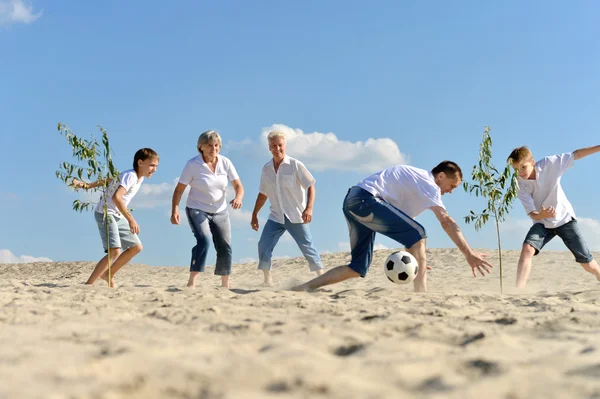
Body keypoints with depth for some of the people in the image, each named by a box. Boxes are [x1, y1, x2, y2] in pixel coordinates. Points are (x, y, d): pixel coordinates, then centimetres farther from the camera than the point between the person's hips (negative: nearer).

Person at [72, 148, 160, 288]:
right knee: (115, 251, -23)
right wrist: (131, 219, -36)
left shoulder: (140, 178, 8)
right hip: (105, 213, -10)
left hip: (118, 216, 10)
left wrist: (86, 185, 10)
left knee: (136, 247, 11)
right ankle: (88, 284, -18)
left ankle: (108, 274, 22)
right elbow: (116, 197, -36)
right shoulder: (130, 176, -21)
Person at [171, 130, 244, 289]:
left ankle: (225, 285, 21)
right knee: (204, 241, -27)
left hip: (220, 212, 5)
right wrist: (175, 210, -25)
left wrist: (238, 198, -25)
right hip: (197, 210, -5)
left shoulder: (225, 163, -4)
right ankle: (191, 282, -29)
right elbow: (179, 189, -12)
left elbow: (238, 186, -3)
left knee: (225, 248, 4)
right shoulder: (193, 164, -14)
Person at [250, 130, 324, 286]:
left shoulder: (295, 165, -8)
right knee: (264, 245, -7)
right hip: (276, 217, 4)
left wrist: (309, 208, -21)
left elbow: (311, 186, -9)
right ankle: (267, 279, 4)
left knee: (307, 247, -3)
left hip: (296, 217, -4)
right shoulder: (266, 169, 5)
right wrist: (254, 214, 16)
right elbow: (263, 194, 16)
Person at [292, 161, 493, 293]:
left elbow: (404, 230, 24)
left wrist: (417, 258, 17)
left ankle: (304, 288, 4)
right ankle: (421, 294, -17)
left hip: (353, 202, 10)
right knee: (417, 232, -13)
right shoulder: (428, 184, -5)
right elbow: (446, 222, -18)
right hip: (365, 199, -10)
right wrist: (469, 254, -21)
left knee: (359, 268, 10)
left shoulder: (418, 180, 24)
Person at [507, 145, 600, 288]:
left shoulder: (549, 164, -20)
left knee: (588, 263, 1)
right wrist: (541, 215, -47)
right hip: (542, 223, 0)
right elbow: (533, 215, -23)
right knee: (527, 249, -28)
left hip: (564, 218, 0)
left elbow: (576, 155, -10)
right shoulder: (520, 185, -19)